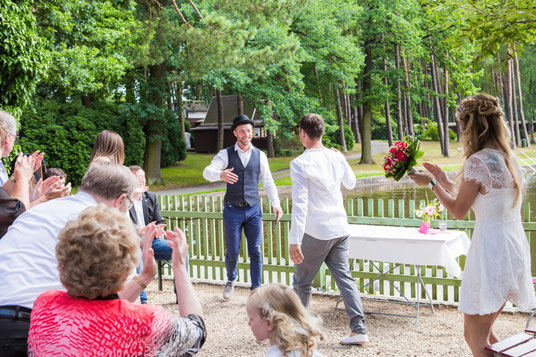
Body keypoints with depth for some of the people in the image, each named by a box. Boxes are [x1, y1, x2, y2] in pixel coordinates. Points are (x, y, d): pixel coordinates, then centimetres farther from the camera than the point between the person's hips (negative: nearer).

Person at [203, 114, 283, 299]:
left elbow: (268, 182, 8)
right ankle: (231, 280, 34)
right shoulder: (226, 154, -2)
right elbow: (207, 171, -17)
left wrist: (276, 204, -7)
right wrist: (220, 174, -41)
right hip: (232, 210, -1)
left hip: (253, 210, 1)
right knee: (232, 253, 5)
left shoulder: (260, 155, 4)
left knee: (255, 252, -2)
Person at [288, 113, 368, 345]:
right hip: (340, 228, 6)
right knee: (344, 277, 8)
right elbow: (350, 183, 22)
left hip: (316, 232, -5)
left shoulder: (300, 163, -15)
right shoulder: (336, 157, 3)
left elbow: (300, 204, -21)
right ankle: (359, 330, 3)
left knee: (302, 282, 11)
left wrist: (294, 241, -22)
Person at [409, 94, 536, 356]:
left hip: (491, 249, -9)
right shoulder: (509, 160, 12)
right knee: (484, 331, 21)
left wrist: (431, 183, 4)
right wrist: (443, 180, 25)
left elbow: (459, 211, -6)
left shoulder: (477, 161, -15)